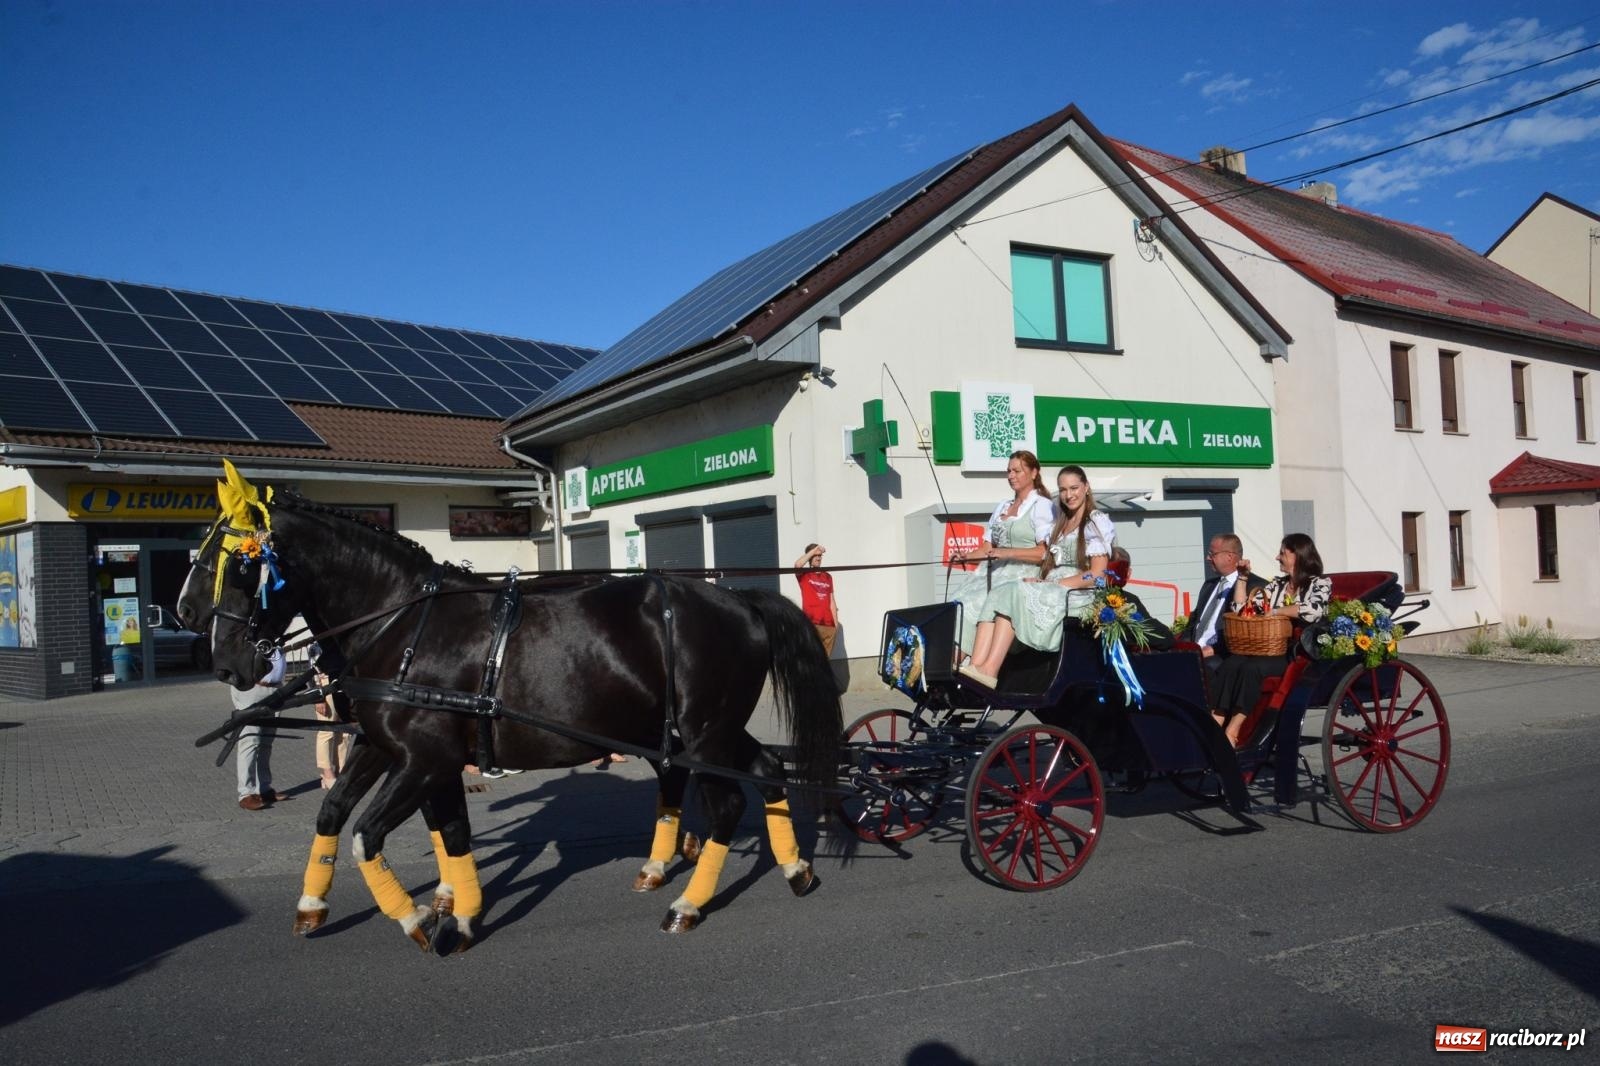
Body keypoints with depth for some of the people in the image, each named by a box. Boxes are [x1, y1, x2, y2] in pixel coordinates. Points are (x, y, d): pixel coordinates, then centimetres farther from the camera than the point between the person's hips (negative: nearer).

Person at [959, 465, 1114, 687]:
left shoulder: (1098, 522, 3)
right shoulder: (1061, 524, 27)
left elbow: (1097, 575, -8)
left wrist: (1051, 584, -14)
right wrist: (1041, 582, -3)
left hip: (1078, 595, -6)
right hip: (1051, 592, 6)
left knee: (1015, 593, -29)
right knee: (998, 595, -22)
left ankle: (990, 670, -37)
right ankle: (976, 667, -40)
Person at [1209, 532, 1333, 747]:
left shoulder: (1321, 584, 5)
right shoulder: (1277, 584, 21)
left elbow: (1312, 611, -18)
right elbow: (1239, 607, 18)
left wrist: (1274, 611, -8)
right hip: (1271, 648, 5)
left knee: (1251, 667, -34)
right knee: (1230, 664, -27)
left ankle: (1231, 732, -33)